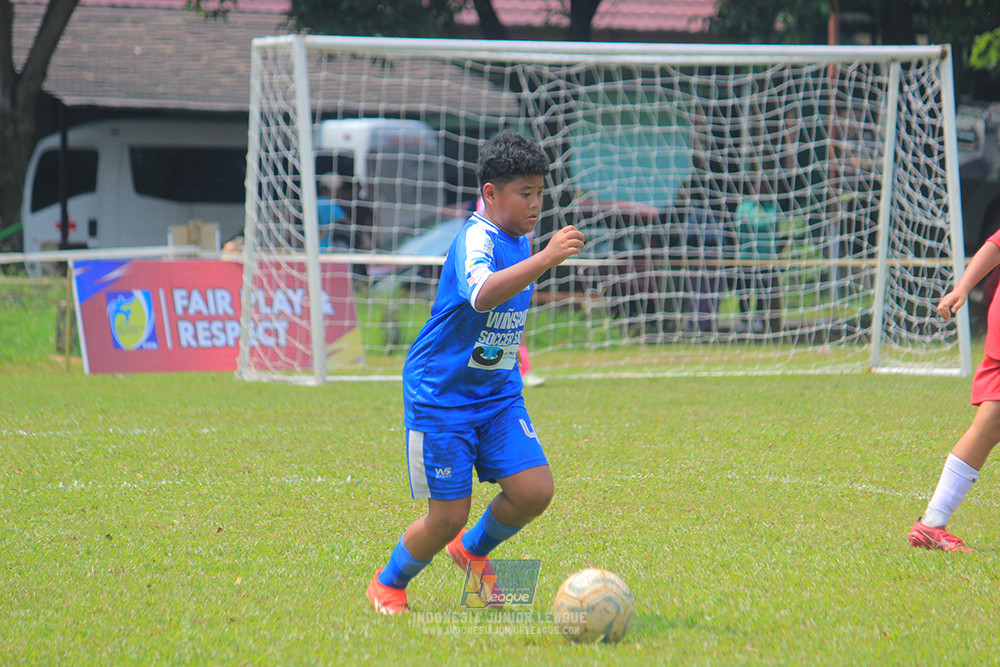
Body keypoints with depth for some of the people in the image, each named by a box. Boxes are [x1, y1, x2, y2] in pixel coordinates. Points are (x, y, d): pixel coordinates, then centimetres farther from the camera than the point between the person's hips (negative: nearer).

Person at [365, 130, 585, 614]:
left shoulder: (517, 237, 6)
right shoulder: (475, 240, -23)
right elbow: (482, 294, -46)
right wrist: (546, 258, -53)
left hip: (498, 392, 7)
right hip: (441, 395, -7)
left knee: (535, 491, -8)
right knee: (448, 516, -4)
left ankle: (473, 550, 22)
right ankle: (388, 584, 24)